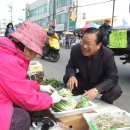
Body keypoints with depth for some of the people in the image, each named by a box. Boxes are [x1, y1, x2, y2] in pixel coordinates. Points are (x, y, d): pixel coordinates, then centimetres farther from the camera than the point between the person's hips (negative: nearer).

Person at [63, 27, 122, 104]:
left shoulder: (108, 55, -27)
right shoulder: (76, 49, -19)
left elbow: (113, 78, -26)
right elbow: (70, 66, -5)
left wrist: (96, 89, -43)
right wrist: (71, 76, -31)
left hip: (100, 84, -2)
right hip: (82, 82, 3)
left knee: (116, 90, -29)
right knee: (67, 80, -23)